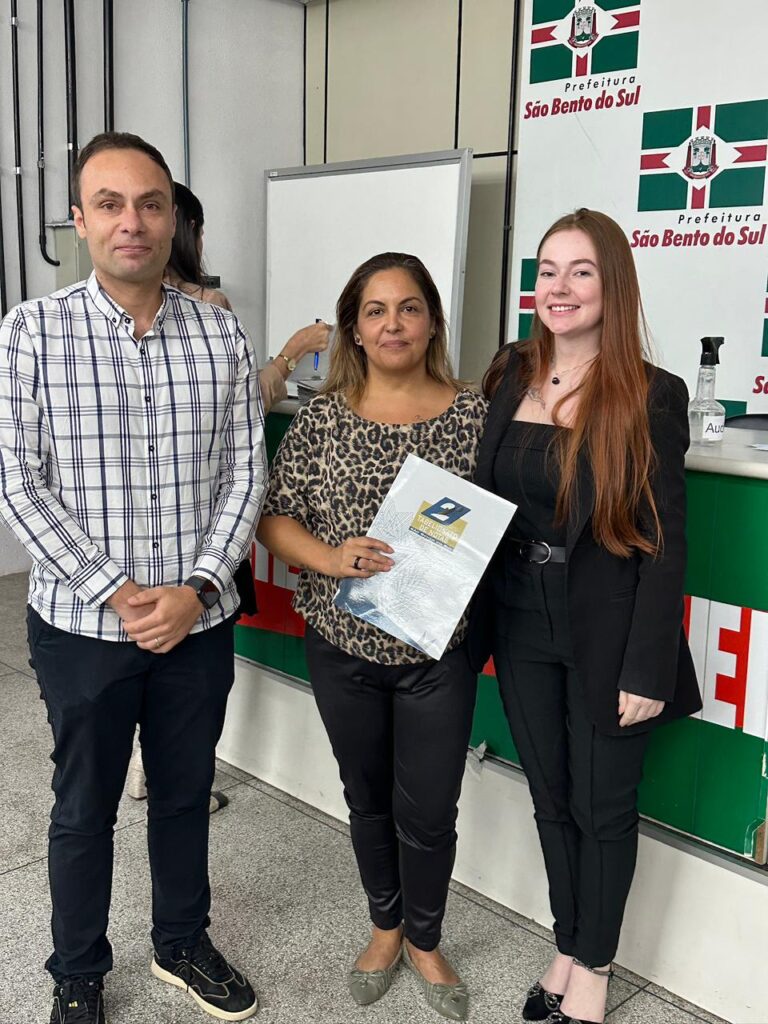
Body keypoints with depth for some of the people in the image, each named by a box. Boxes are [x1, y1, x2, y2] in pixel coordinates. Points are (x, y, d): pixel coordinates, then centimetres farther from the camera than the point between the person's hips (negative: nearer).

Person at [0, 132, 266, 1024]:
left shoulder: (223, 337, -1)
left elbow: (245, 472, 0)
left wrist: (198, 587, -11)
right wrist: (115, 592, -15)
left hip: (199, 621, 2)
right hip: (81, 625, -2)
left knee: (185, 793, 19)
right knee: (84, 806, 14)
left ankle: (182, 943, 42)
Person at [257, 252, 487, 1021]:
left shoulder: (472, 414, -4)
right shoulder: (324, 417, -3)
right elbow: (273, 517, -3)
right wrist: (331, 559, -20)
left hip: (438, 651, -1)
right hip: (343, 647, 1)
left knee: (429, 812, 9)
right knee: (367, 798, 19)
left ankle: (424, 940, 37)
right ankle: (385, 926, 44)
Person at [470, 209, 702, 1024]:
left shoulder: (650, 396, -11)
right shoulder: (508, 376, 1)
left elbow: (663, 542, -10)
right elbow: (479, 503, 6)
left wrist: (648, 669, -13)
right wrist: (478, 619, 0)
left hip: (607, 635, -4)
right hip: (521, 625, 4)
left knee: (604, 805, 12)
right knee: (551, 798, 18)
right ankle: (568, 948, 39)